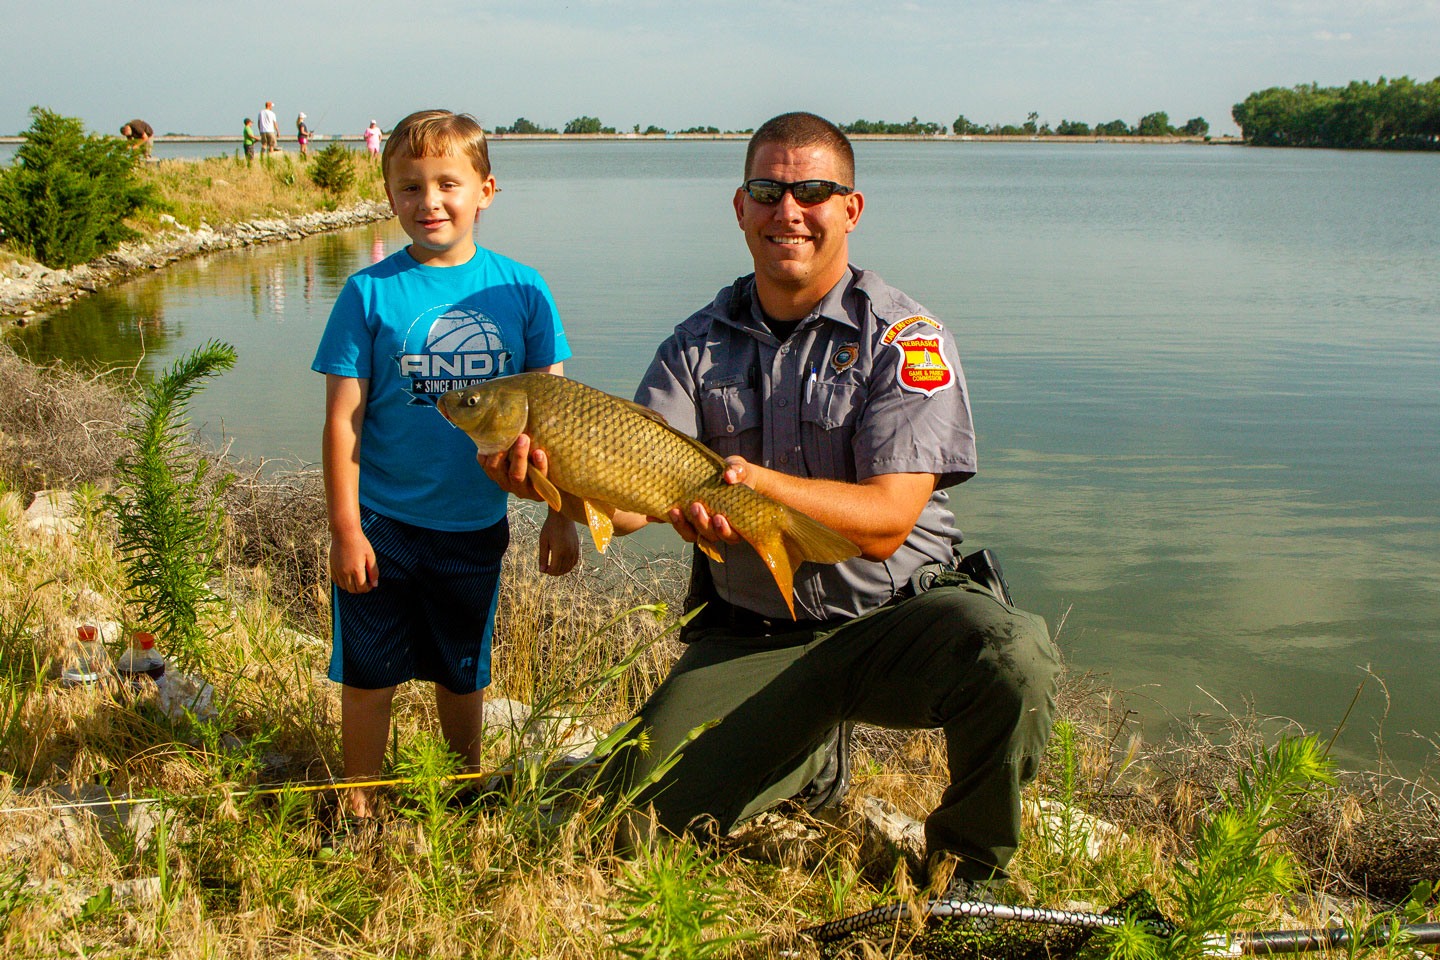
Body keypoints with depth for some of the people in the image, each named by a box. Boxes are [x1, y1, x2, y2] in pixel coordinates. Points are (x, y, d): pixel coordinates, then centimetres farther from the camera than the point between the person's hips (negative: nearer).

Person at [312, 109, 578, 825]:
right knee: (369, 673, 9)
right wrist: (345, 530, -10)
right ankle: (359, 805, 28)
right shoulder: (369, 293, -8)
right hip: (382, 524, -2)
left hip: (475, 525, 2)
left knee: (463, 671, 19)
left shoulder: (520, 289, -3)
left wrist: (561, 515, -1)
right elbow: (342, 419, -7)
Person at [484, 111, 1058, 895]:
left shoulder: (905, 339, -9)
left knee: (1012, 658, -33)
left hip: (898, 610, -3)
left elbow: (885, 522, -20)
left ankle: (970, 861, -2)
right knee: (650, 807, -8)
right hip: (748, 634, 3)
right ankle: (812, 750, 23)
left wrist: (763, 484, -37)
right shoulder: (698, 346, 3)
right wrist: (555, 479, -32)